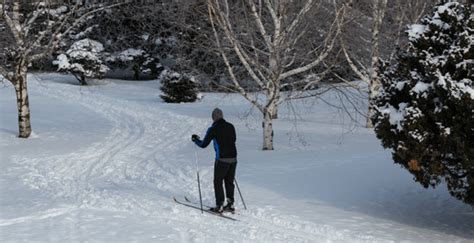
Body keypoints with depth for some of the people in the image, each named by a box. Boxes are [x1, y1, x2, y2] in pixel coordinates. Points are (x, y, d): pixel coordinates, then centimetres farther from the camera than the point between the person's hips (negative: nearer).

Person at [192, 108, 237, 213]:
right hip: (233, 158, 5)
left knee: (218, 182, 6)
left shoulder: (213, 129, -9)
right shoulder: (231, 126, 5)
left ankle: (219, 207, 5)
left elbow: (203, 144, -4)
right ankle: (230, 205, 19)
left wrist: (195, 139, 15)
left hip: (222, 160, -5)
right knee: (229, 182, 15)